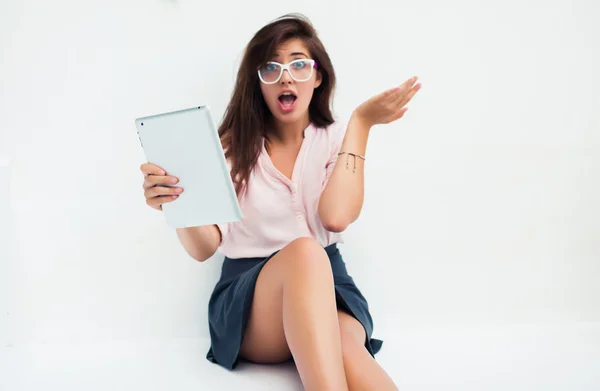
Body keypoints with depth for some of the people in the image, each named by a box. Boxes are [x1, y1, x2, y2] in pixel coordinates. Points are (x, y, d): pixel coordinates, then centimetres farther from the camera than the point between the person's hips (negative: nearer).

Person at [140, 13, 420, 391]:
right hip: (248, 297, 0)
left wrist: (360, 123, -9)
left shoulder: (337, 139, 7)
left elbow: (335, 216, -15)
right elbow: (204, 247, -3)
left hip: (326, 286, 0)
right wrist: (175, 202, -25)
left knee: (341, 352, -40)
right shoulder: (233, 146, 6)